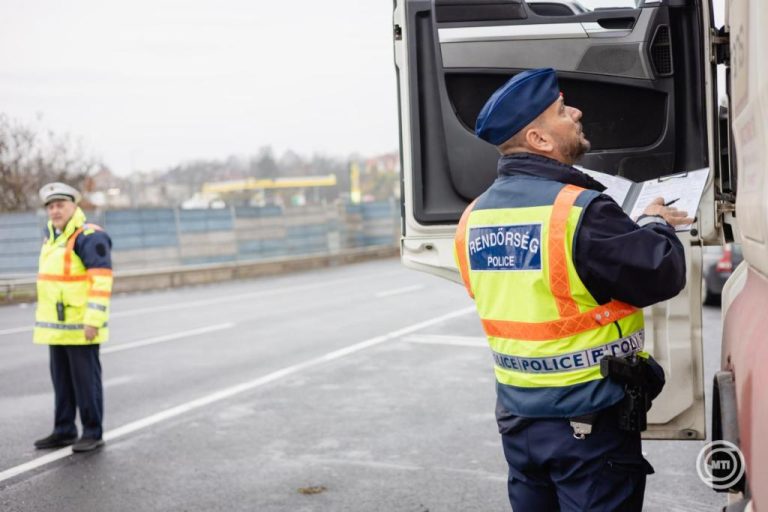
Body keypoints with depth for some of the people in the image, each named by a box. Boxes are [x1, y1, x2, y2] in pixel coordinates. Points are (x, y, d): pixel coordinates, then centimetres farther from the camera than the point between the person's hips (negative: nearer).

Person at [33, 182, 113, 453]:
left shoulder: (89, 236, -16)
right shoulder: (52, 234, 12)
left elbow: (102, 280, -21)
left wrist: (93, 320, -25)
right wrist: (44, 316, 24)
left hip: (80, 326, -8)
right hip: (56, 325, 8)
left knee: (85, 378, -1)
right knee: (61, 380, 13)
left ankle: (93, 434, 8)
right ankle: (64, 431, 22)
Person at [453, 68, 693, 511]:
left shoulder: (475, 217, 3)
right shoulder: (580, 211, -22)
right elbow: (662, 275, -18)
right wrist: (655, 225, 4)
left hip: (518, 414, 7)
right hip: (589, 422, -7)